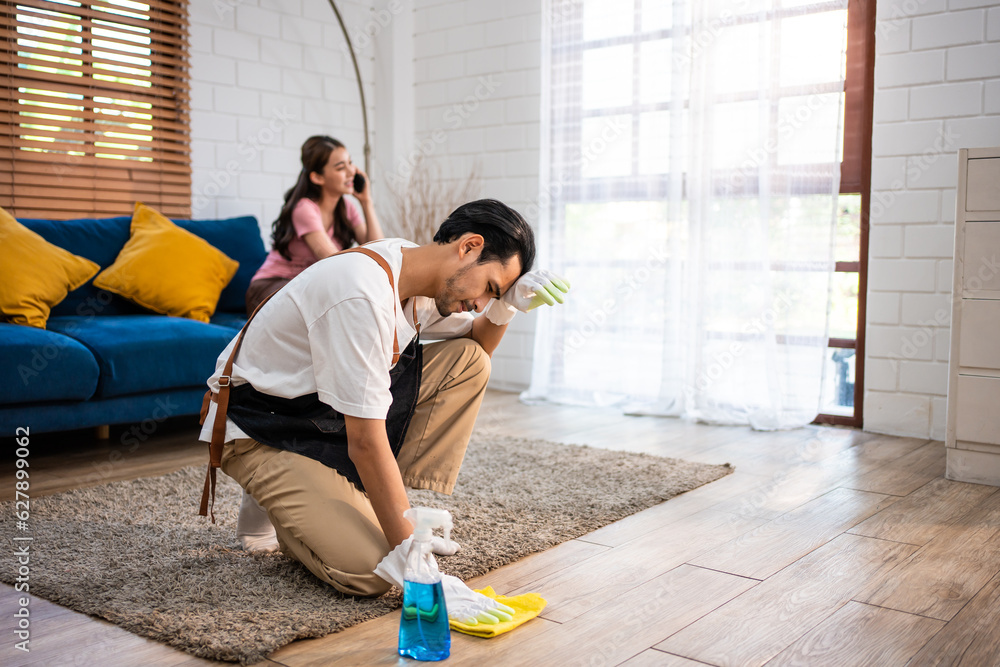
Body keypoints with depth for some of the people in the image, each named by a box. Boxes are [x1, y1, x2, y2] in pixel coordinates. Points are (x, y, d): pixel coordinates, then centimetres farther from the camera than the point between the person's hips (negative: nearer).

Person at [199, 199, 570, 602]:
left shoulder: (416, 269, -5)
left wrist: (506, 306, -9)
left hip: (330, 414, 9)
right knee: (367, 572, -26)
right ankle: (274, 506, 3)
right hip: (262, 431, -9)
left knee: (468, 361, -5)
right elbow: (365, 443, -32)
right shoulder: (362, 296, -33)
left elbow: (476, 343, 13)